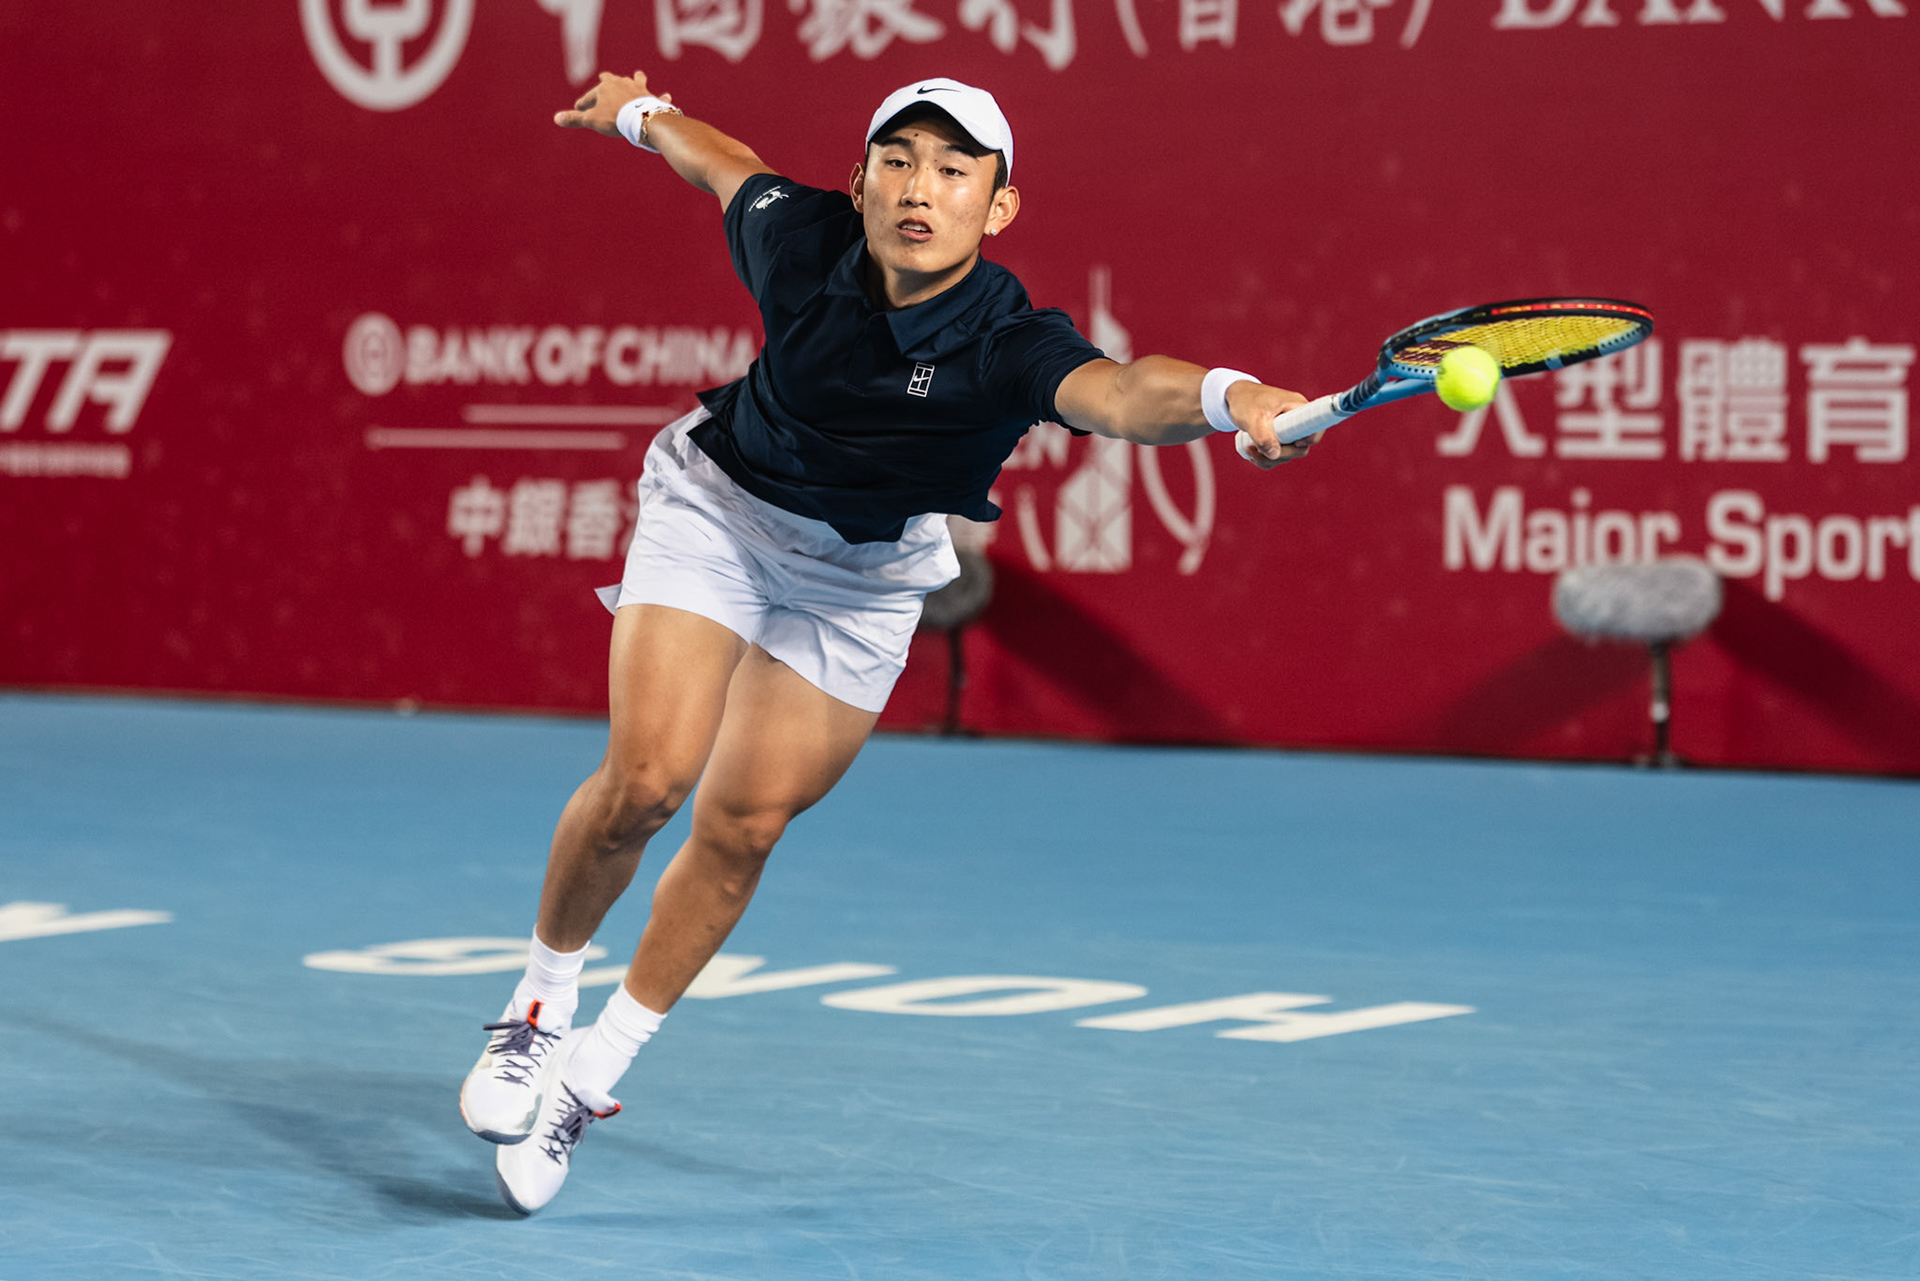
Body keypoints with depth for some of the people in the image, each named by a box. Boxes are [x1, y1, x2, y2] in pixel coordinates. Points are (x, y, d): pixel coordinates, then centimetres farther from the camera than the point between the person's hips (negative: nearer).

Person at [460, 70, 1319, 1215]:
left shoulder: (1005, 343, -34)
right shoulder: (801, 239, -24)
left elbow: (1118, 393, -56)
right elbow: (729, 165, 0)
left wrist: (1228, 396, -78)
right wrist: (640, 113, 21)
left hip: (866, 574, 0)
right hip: (721, 506, 0)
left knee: (744, 826, -2)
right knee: (646, 779, -15)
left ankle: (593, 1077, 16)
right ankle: (541, 1010, 11)